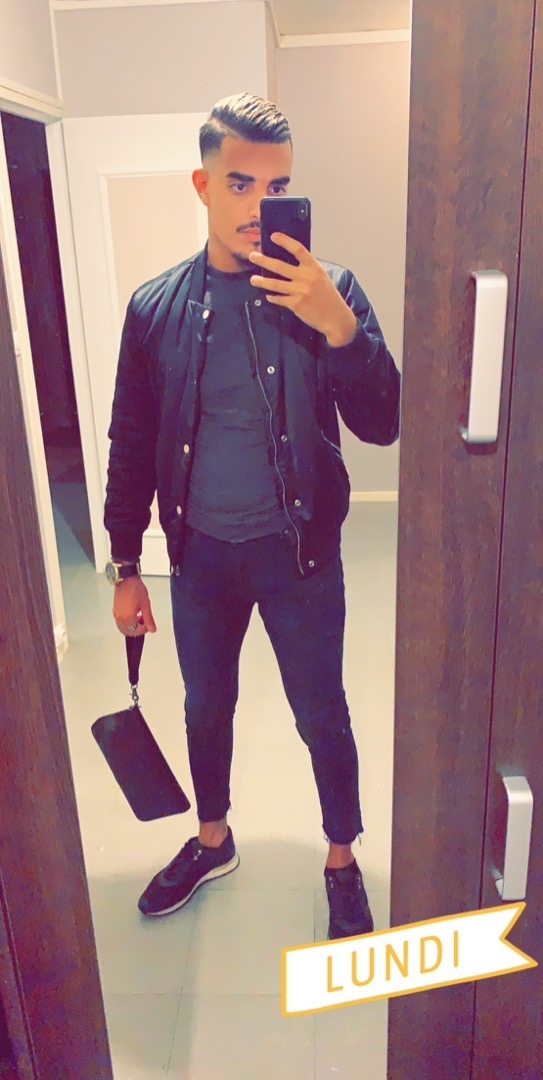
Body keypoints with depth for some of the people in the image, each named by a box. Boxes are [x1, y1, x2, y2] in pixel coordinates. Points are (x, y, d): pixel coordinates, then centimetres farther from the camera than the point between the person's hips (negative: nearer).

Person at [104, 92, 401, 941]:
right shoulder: (155, 307, -3)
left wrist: (337, 325, -29)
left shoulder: (329, 291, -9)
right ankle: (213, 841, 47)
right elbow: (132, 448, 2)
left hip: (298, 551, -2)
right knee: (206, 707, 20)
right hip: (200, 552, 3)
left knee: (322, 716, 12)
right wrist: (125, 568, 4)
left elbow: (381, 425, -14)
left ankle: (342, 860, 39)